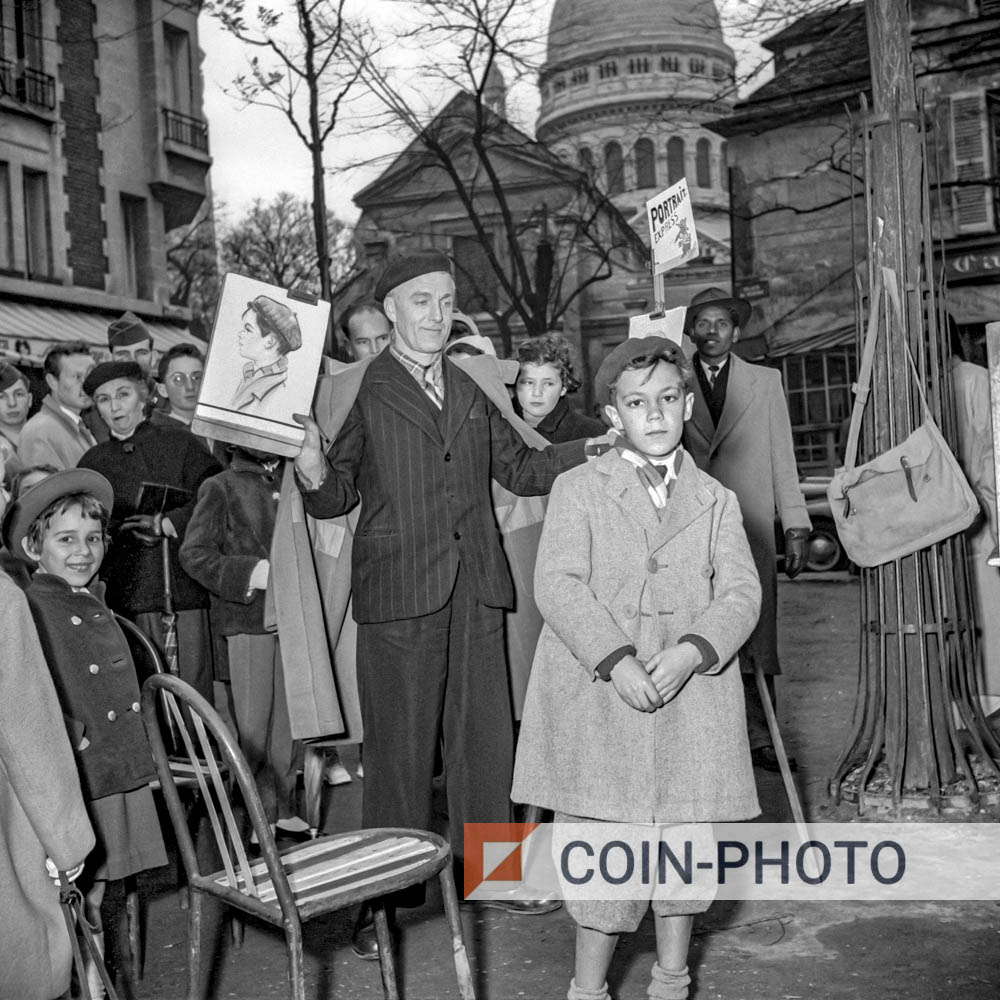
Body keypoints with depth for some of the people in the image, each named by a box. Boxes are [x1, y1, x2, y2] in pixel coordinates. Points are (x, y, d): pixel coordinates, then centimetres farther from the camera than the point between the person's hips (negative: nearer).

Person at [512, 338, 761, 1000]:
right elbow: (559, 584, -7)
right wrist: (615, 660, -19)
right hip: (597, 696, -2)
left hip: (691, 698, 3)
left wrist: (690, 652, -16)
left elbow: (741, 593, 3)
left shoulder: (716, 501, 12)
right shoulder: (578, 489, 5)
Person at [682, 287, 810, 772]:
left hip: (749, 529, 1)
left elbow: (782, 458, 11)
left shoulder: (765, 382, 14)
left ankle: (758, 736, 4)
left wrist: (796, 527, 5)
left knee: (755, 634, -2)